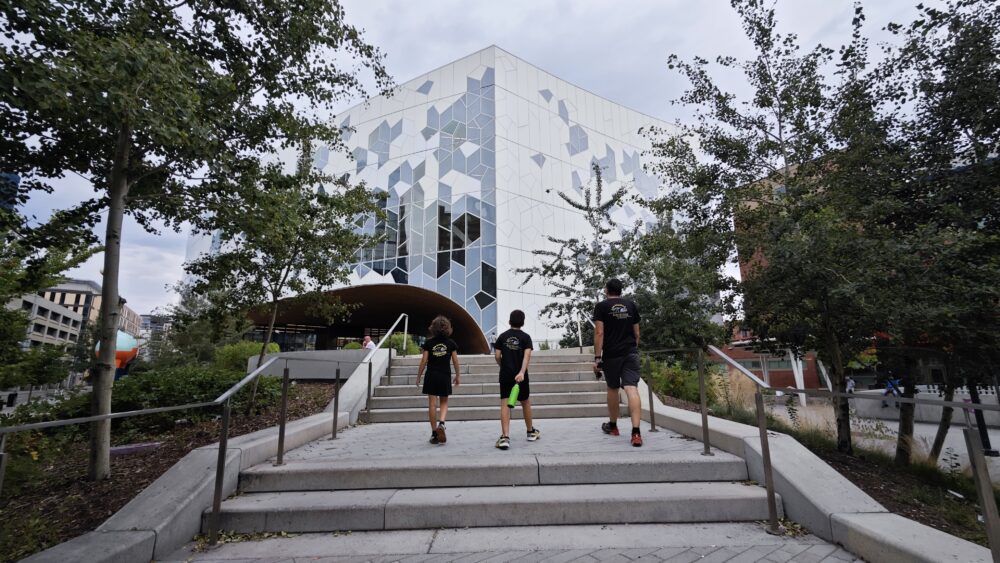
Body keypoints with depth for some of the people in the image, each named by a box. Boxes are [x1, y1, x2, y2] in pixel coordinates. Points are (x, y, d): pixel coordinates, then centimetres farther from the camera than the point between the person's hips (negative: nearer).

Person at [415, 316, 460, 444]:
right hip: (445, 376, 1)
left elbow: (424, 361, -3)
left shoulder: (429, 343, -4)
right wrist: (458, 375, 14)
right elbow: (455, 361, 2)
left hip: (431, 376, -1)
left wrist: (418, 376, 6)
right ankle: (441, 423, -11)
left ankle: (434, 433, 10)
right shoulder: (451, 343, -2)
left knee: (432, 404, 6)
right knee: (444, 402, 15)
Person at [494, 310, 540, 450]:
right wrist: (522, 372, -24)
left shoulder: (502, 336, 5)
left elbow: (497, 356, 1)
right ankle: (531, 432, 33)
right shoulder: (526, 337, -1)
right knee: (525, 402, 17)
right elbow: (527, 355, -15)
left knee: (504, 404, -1)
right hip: (520, 375, -1)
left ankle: (505, 437, -11)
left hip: (505, 375, 1)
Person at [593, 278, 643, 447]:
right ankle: (636, 432, -16)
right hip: (630, 353, 2)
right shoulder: (631, 305, 10)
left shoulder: (602, 306, -2)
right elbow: (636, 333, 13)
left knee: (612, 389, 14)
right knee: (632, 389, -6)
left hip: (611, 354, -2)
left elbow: (599, 333, -10)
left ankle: (612, 426, 30)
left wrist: (597, 357, -9)